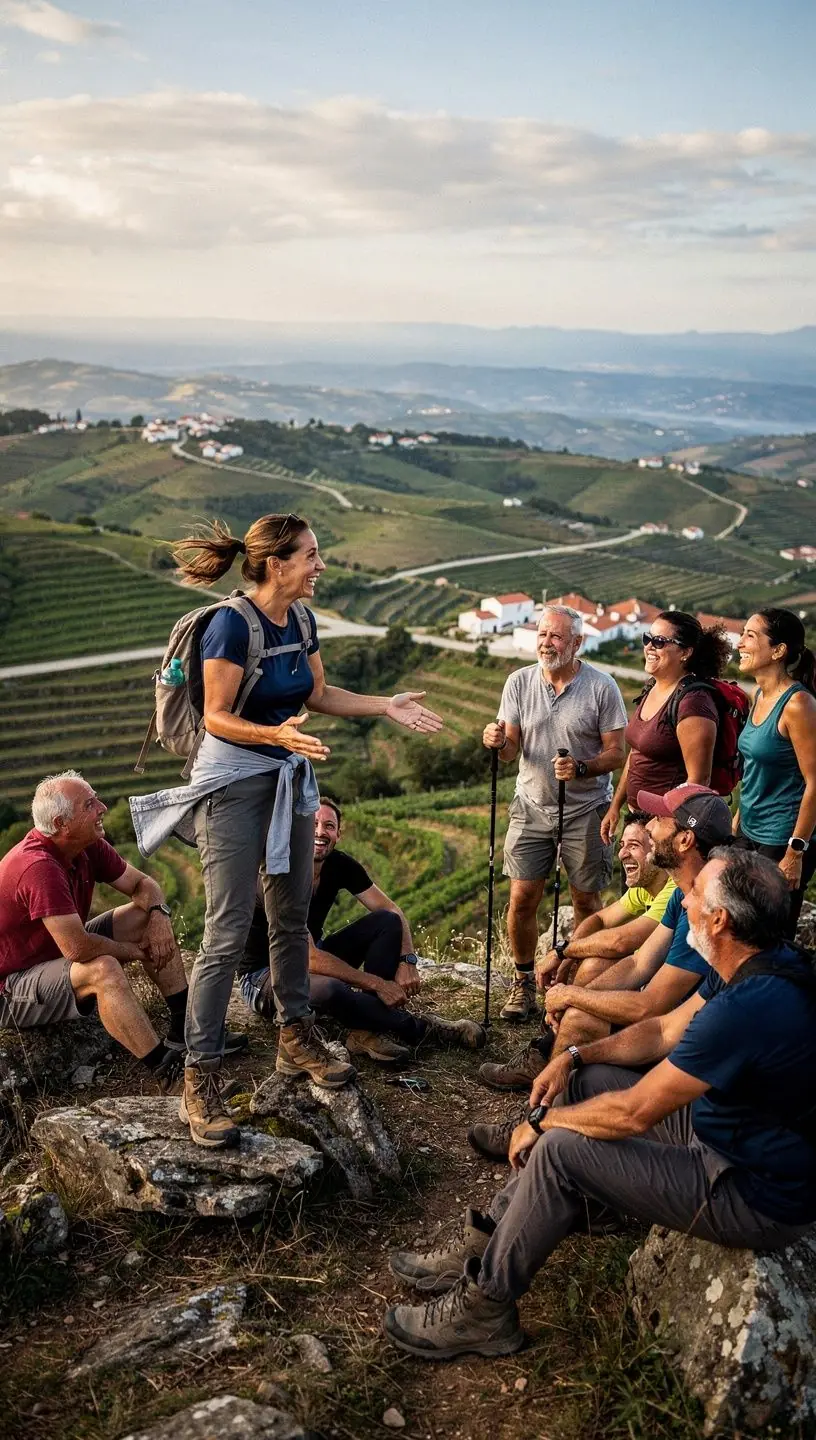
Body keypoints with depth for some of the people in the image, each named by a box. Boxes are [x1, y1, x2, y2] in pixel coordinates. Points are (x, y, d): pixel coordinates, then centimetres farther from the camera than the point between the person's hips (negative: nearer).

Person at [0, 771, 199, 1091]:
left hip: (58, 953, 10)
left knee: (147, 915, 3)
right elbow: (78, 948, -37)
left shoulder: (88, 846, -5)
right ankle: (166, 1071, -31)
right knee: (103, 970, -36)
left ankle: (186, 1032, 3)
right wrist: (132, 950, -19)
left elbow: (142, 884, 7)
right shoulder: (38, 867, -33)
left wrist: (158, 914, -16)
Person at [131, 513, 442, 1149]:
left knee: (293, 916, 16)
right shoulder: (231, 624, -21)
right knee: (229, 934, -8)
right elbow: (217, 717, -19)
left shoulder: (301, 620, 3)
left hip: (291, 778, 8)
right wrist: (278, 734, -33)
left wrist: (386, 705, 7)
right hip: (234, 782, -8)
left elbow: (319, 694, 14)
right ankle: (200, 1080, 0)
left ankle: (297, 1039, 32)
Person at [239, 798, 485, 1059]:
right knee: (329, 989, -40)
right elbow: (309, 958, -32)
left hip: (315, 960, 8)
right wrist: (377, 984, -30)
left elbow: (392, 911, -3)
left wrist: (407, 961, -22)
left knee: (387, 921, -10)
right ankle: (418, 1028, -15)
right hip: (264, 976, -8)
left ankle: (366, 1031, -22)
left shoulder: (339, 864, -6)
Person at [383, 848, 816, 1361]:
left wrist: (542, 1123, -11)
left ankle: (482, 1312, 2)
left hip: (759, 1198, -10)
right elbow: (667, 1030, 11)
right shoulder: (764, 965, -2)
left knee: (562, 1149, -15)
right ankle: (486, 1245, 18)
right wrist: (574, 1057, 3)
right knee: (586, 1083, 10)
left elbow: (634, 1112, -26)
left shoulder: (748, 1007, -33)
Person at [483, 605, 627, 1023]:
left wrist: (580, 768, -24)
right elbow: (512, 750, 5)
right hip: (532, 805, 2)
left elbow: (615, 753, -6)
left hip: (585, 809, -2)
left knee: (586, 901, 6)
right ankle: (523, 984, 15)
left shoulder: (601, 687, -8)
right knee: (522, 899, -1)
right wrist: (498, 742, -18)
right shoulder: (519, 682, 1)